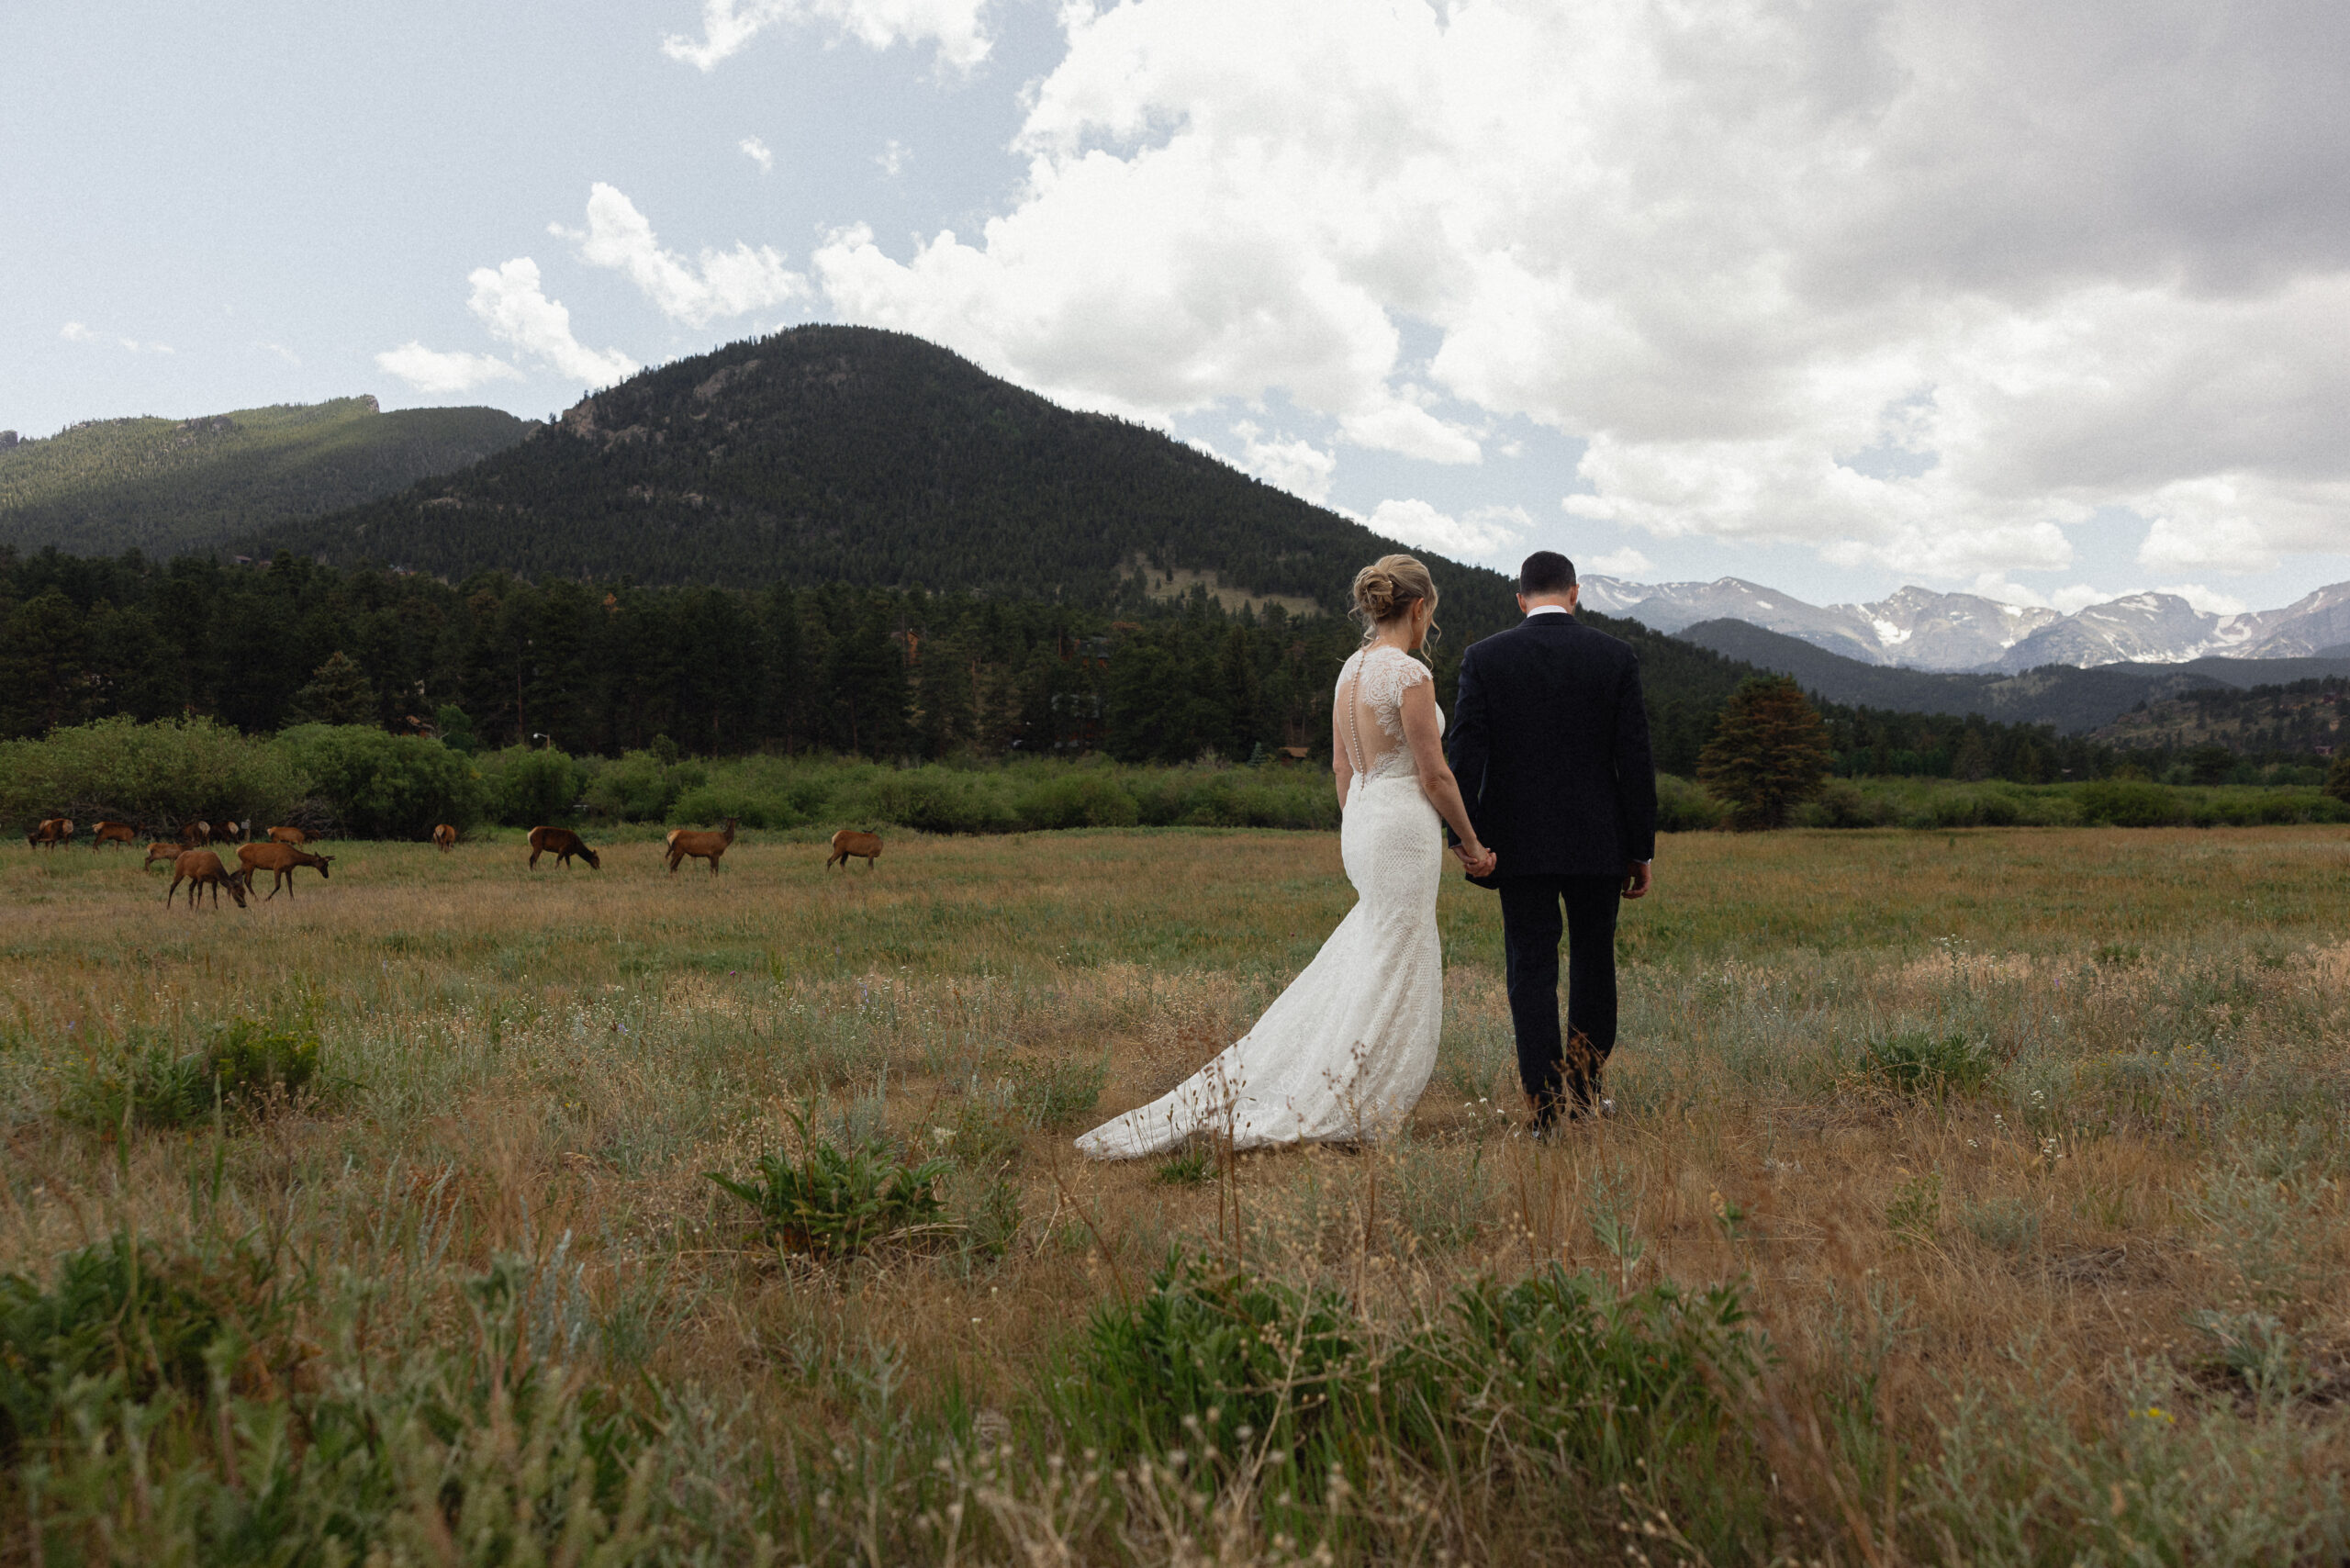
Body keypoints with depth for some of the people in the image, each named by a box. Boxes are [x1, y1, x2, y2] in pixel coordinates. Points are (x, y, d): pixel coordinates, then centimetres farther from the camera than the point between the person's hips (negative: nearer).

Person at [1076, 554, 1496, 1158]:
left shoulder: (1351, 670, 10)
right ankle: (1323, 1112, 7)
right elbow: (1434, 774, -13)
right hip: (1404, 829, -9)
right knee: (1388, 977, 1)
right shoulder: (1409, 673, -16)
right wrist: (1471, 842, -1)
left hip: (1361, 822, 9)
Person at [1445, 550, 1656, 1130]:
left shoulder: (1484, 658, -3)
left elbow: (1465, 756, -7)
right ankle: (1583, 1090, 28)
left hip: (1518, 843, -1)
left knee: (1532, 971, 5)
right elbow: (1635, 760, -3)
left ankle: (1548, 1110, 5)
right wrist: (1641, 849, 4)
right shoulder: (1616, 656, -2)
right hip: (1598, 842, 1)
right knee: (1593, 963, 17)